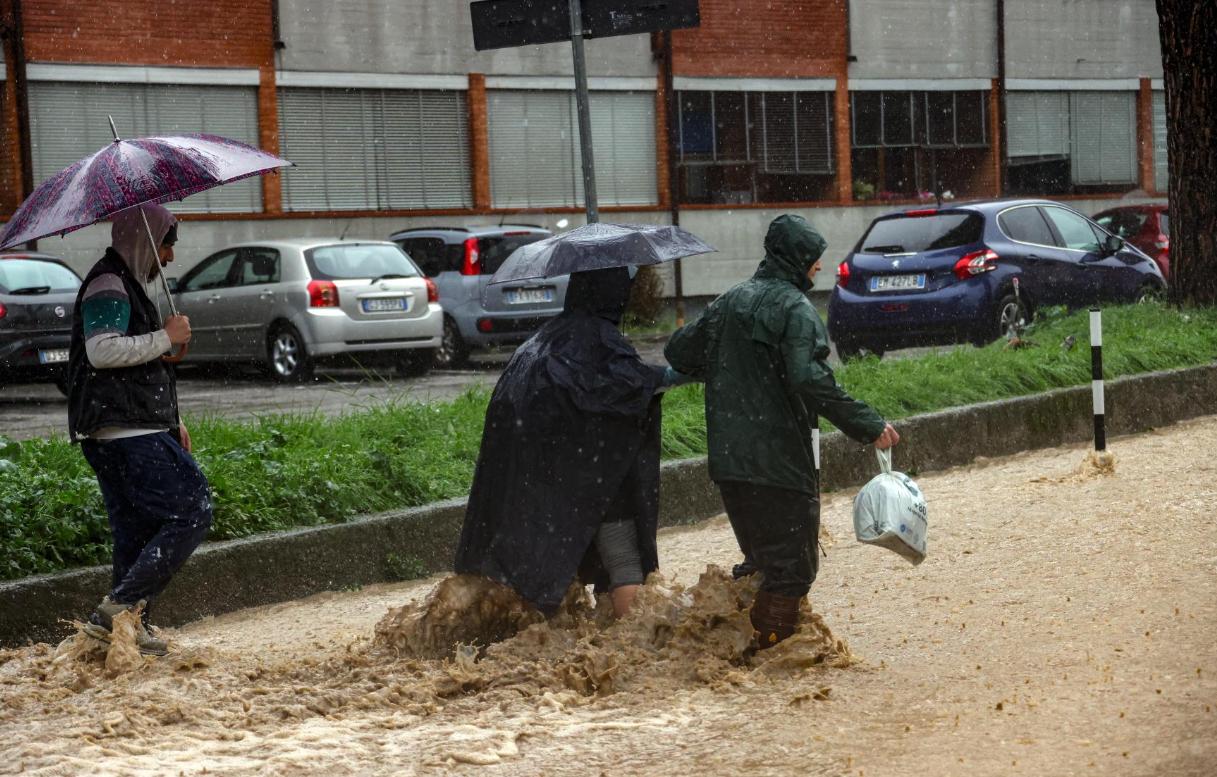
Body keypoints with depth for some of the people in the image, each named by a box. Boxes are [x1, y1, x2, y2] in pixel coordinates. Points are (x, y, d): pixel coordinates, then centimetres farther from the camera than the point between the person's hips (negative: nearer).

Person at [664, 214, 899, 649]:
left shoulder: (730, 302, 13)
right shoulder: (793, 308, -11)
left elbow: (678, 352, 19)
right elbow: (809, 380, -24)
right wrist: (868, 426, -21)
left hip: (728, 459, 8)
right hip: (780, 460, -8)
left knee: (760, 555, 19)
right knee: (792, 563, 0)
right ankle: (772, 642, -1)